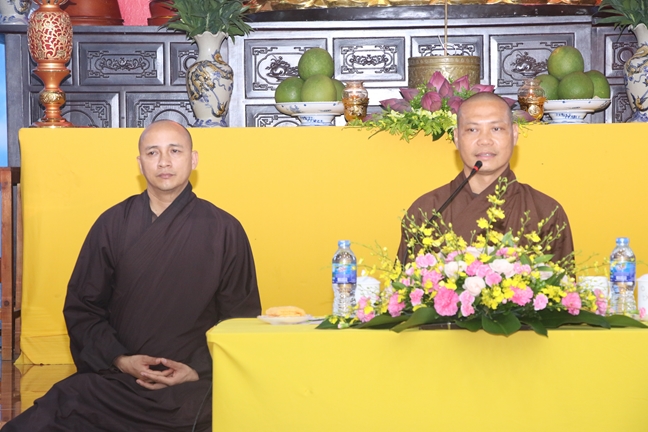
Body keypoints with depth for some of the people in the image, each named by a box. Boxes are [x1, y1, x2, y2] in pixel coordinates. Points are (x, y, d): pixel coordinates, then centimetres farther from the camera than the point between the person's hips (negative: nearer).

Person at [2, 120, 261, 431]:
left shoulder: (224, 230, 4)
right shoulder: (112, 224, 9)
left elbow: (241, 320, 6)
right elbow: (81, 308, 10)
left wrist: (199, 371, -8)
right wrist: (119, 359, -5)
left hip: (191, 385, -1)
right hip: (112, 377, 1)